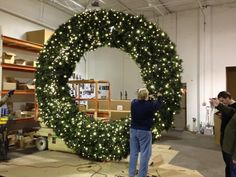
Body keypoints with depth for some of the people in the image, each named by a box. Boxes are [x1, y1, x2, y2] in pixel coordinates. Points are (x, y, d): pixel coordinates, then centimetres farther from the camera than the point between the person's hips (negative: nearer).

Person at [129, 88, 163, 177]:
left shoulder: (133, 103, -4)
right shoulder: (149, 105, -16)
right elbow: (158, 104, 4)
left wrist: (148, 99, 28)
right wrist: (159, 97, 22)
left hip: (133, 130, 5)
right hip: (144, 131, -5)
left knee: (133, 152, 14)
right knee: (144, 154, 4)